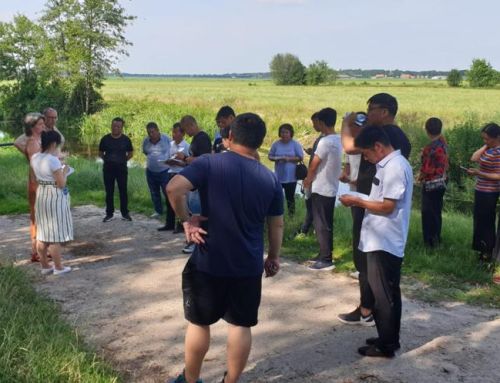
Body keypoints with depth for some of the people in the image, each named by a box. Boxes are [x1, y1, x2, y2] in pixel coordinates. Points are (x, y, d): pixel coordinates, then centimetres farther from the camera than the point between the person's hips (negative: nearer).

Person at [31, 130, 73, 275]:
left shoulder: (34, 158, 3)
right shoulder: (53, 160, -21)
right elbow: (61, 184, -18)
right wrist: (64, 171, -2)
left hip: (41, 195, 8)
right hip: (55, 197, -8)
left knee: (42, 233, 14)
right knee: (55, 234, 0)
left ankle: (44, 266, 22)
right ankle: (58, 267, 9)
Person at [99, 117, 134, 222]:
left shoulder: (126, 139, -1)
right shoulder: (105, 139, -1)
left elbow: (130, 153, 12)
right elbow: (100, 153, 11)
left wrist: (123, 160, 3)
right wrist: (107, 160, 2)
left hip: (122, 169, -1)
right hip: (108, 169, 1)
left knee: (123, 191, 3)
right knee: (109, 192, 6)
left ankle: (125, 213, 12)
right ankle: (109, 213, 14)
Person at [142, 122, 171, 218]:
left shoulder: (166, 139, -11)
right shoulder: (146, 141, 0)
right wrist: (152, 159, 9)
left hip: (165, 171, -4)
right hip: (151, 172, 4)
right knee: (154, 193, 14)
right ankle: (158, 211, 27)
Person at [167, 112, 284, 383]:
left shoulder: (209, 163, -11)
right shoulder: (270, 179, -1)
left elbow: (174, 189, -26)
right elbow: (276, 225, 7)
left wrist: (186, 219, -11)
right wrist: (274, 257, 20)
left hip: (208, 262, -2)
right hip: (248, 266, 2)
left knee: (199, 323, 15)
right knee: (241, 325, 14)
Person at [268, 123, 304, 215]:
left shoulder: (295, 144, -4)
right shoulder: (276, 144, 2)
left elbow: (300, 157, -5)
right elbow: (270, 156, 7)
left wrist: (289, 159, -19)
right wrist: (275, 159, -16)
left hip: (291, 177, -2)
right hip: (278, 176, 2)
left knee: (290, 197, 7)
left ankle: (291, 215, 21)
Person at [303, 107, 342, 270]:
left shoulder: (325, 141, -20)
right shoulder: (338, 140, 9)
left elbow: (313, 165, -13)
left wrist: (307, 180, 4)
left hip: (321, 189, -9)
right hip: (331, 188, 9)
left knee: (321, 225, -3)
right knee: (326, 224, 15)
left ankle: (326, 259, 2)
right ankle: (324, 254, 24)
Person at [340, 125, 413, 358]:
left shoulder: (395, 167, -18)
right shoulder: (388, 165, 13)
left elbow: (387, 206, -21)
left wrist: (357, 201, -12)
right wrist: (361, 201, 7)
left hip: (384, 242, -10)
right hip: (381, 241, 10)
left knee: (383, 295, 1)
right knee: (386, 293, 17)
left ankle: (386, 345, 12)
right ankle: (388, 338, 29)